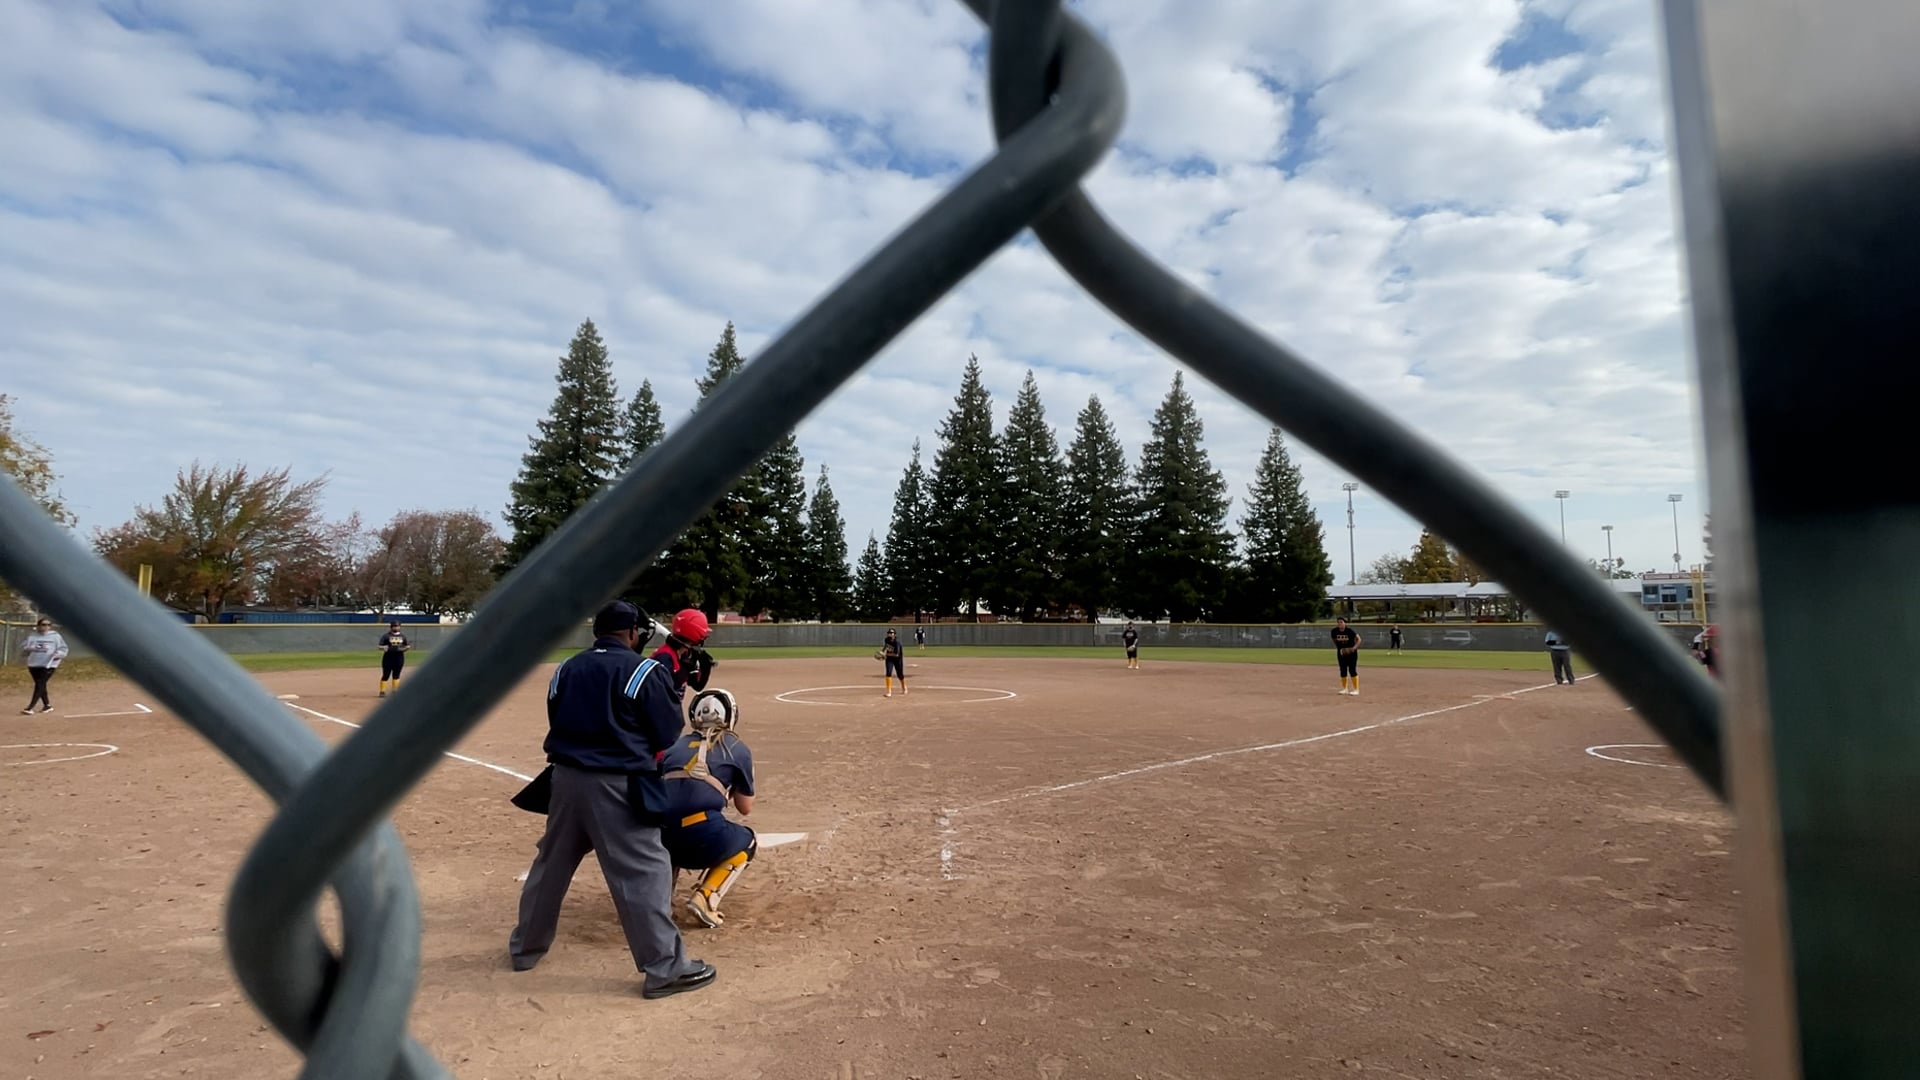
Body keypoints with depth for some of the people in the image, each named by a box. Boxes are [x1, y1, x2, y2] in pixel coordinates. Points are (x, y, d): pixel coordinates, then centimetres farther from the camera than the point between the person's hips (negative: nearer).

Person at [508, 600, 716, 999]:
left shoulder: (566, 668, 7)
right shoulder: (644, 671, -10)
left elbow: (558, 721, 17)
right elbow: (667, 736, -6)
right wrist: (671, 690, 8)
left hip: (566, 778, 6)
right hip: (617, 786, -6)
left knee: (552, 863, 22)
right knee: (645, 870, -1)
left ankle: (525, 947, 39)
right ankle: (665, 968, 2)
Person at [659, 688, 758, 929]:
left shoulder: (678, 745, 24)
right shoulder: (738, 749, 16)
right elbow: (745, 808, 22)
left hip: (661, 833, 4)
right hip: (702, 833, -4)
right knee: (746, 843, 27)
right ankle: (704, 898, 6)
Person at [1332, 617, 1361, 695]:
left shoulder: (1350, 630, -19)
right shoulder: (1334, 631, -7)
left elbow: (1358, 639, -14)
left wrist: (1354, 647, -27)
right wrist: (1337, 648, 1)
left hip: (1351, 652, -4)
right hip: (1341, 652, 4)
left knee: (1352, 670, -7)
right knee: (1343, 670, 8)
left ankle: (1356, 689, 0)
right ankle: (1345, 689, 22)